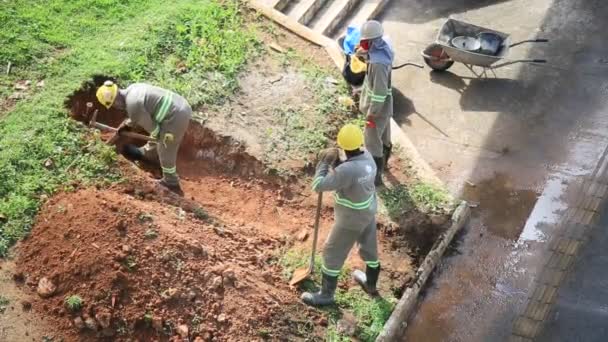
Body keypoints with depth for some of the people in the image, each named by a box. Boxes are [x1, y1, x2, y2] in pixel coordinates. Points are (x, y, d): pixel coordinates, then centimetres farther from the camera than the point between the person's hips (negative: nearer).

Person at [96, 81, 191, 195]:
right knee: (157, 133, 33)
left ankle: (171, 184, 28)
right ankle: (147, 153, 60)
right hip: (181, 105, 9)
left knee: (165, 152, 11)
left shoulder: (132, 105, -19)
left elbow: (149, 125, -7)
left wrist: (158, 135, 12)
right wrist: (126, 123, 36)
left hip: (176, 117, -9)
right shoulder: (132, 89, 10)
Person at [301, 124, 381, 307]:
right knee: (369, 247, 27)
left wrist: (324, 163, -17)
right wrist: (331, 162, -11)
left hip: (351, 219, -8)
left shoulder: (347, 170, -37)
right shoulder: (367, 157, -12)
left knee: (333, 253, 10)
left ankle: (326, 294, 26)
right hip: (368, 211, 8)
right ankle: (370, 283, 51)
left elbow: (318, 185, -29)